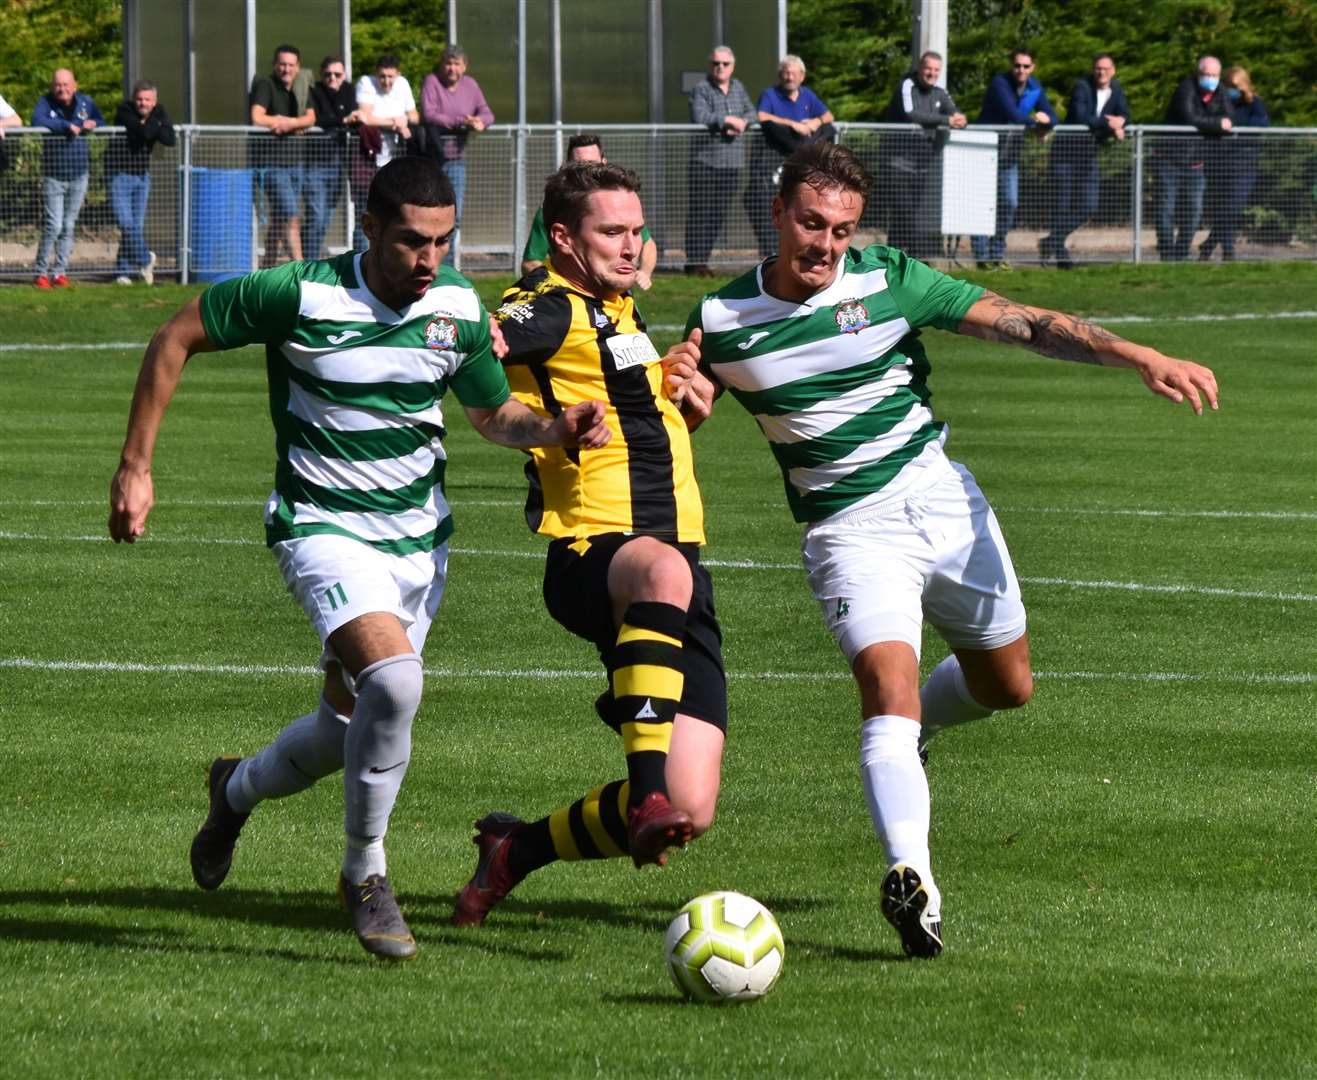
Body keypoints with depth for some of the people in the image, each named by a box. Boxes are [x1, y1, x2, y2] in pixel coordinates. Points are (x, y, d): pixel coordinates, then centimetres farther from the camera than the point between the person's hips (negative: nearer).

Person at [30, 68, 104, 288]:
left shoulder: (85, 102, 5)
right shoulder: (46, 102, -7)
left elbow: (101, 121, 16)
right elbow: (37, 120, -25)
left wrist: (91, 125, -7)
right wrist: (67, 126, -27)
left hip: (78, 175, 4)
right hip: (53, 176, -4)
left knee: (68, 227, 8)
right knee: (53, 226, -11)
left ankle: (60, 271, 15)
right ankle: (41, 272, -2)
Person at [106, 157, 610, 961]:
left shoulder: (459, 309, -4)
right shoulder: (300, 295, -18)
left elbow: (495, 413, 11)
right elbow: (176, 339, -6)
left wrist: (556, 430, -11)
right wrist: (136, 465, -7)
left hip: (418, 534, 5)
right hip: (324, 525, -5)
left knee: (350, 727, 12)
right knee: (395, 677, -29)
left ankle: (238, 789, 46)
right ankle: (366, 873, -9)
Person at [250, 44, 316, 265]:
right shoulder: (265, 85, -7)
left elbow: (310, 118, 0)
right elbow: (257, 118, -19)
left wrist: (287, 123, -19)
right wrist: (295, 124, -7)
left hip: (294, 161, 7)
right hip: (271, 162, -7)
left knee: (278, 220, 13)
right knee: (291, 218, -13)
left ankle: (269, 267, 22)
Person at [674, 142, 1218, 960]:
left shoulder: (888, 280, -5)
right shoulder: (721, 320, -4)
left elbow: (1020, 324, -8)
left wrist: (1137, 356, -19)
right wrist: (677, 397, -16)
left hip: (941, 499, 3)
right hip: (848, 529, -3)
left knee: (1008, 685, 14)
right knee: (889, 683, -25)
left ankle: (911, 724, 48)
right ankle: (911, 875, -39)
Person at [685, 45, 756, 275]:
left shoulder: (737, 87, 15)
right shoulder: (701, 89, -5)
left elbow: (751, 113, 11)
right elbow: (700, 117, -19)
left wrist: (742, 123, -10)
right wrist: (729, 120, -13)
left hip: (732, 162, 6)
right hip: (705, 159, -6)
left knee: (719, 214, 6)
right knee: (700, 213, -7)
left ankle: (702, 258, 13)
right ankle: (694, 261, -4)